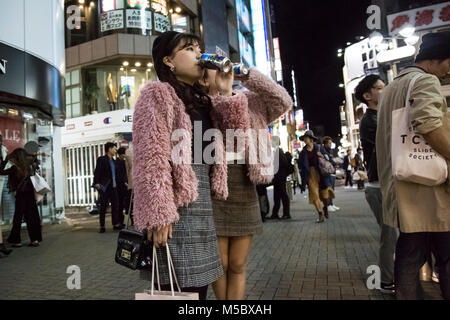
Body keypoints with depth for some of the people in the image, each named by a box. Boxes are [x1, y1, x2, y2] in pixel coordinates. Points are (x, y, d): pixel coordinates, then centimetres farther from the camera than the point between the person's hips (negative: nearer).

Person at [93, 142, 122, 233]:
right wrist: (97, 183, -21)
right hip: (104, 187, -7)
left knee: (115, 205, 7)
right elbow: (97, 172, -12)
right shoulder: (101, 159, -5)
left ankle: (116, 224, 15)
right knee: (103, 206, 1)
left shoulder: (113, 161, 16)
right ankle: (102, 226, 8)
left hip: (113, 186, 7)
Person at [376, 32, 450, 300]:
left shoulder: (391, 88, 24)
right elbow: (428, 123, -24)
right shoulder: (426, 80, -5)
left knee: (409, 255, 11)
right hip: (427, 182, -8)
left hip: (401, 183, 9)